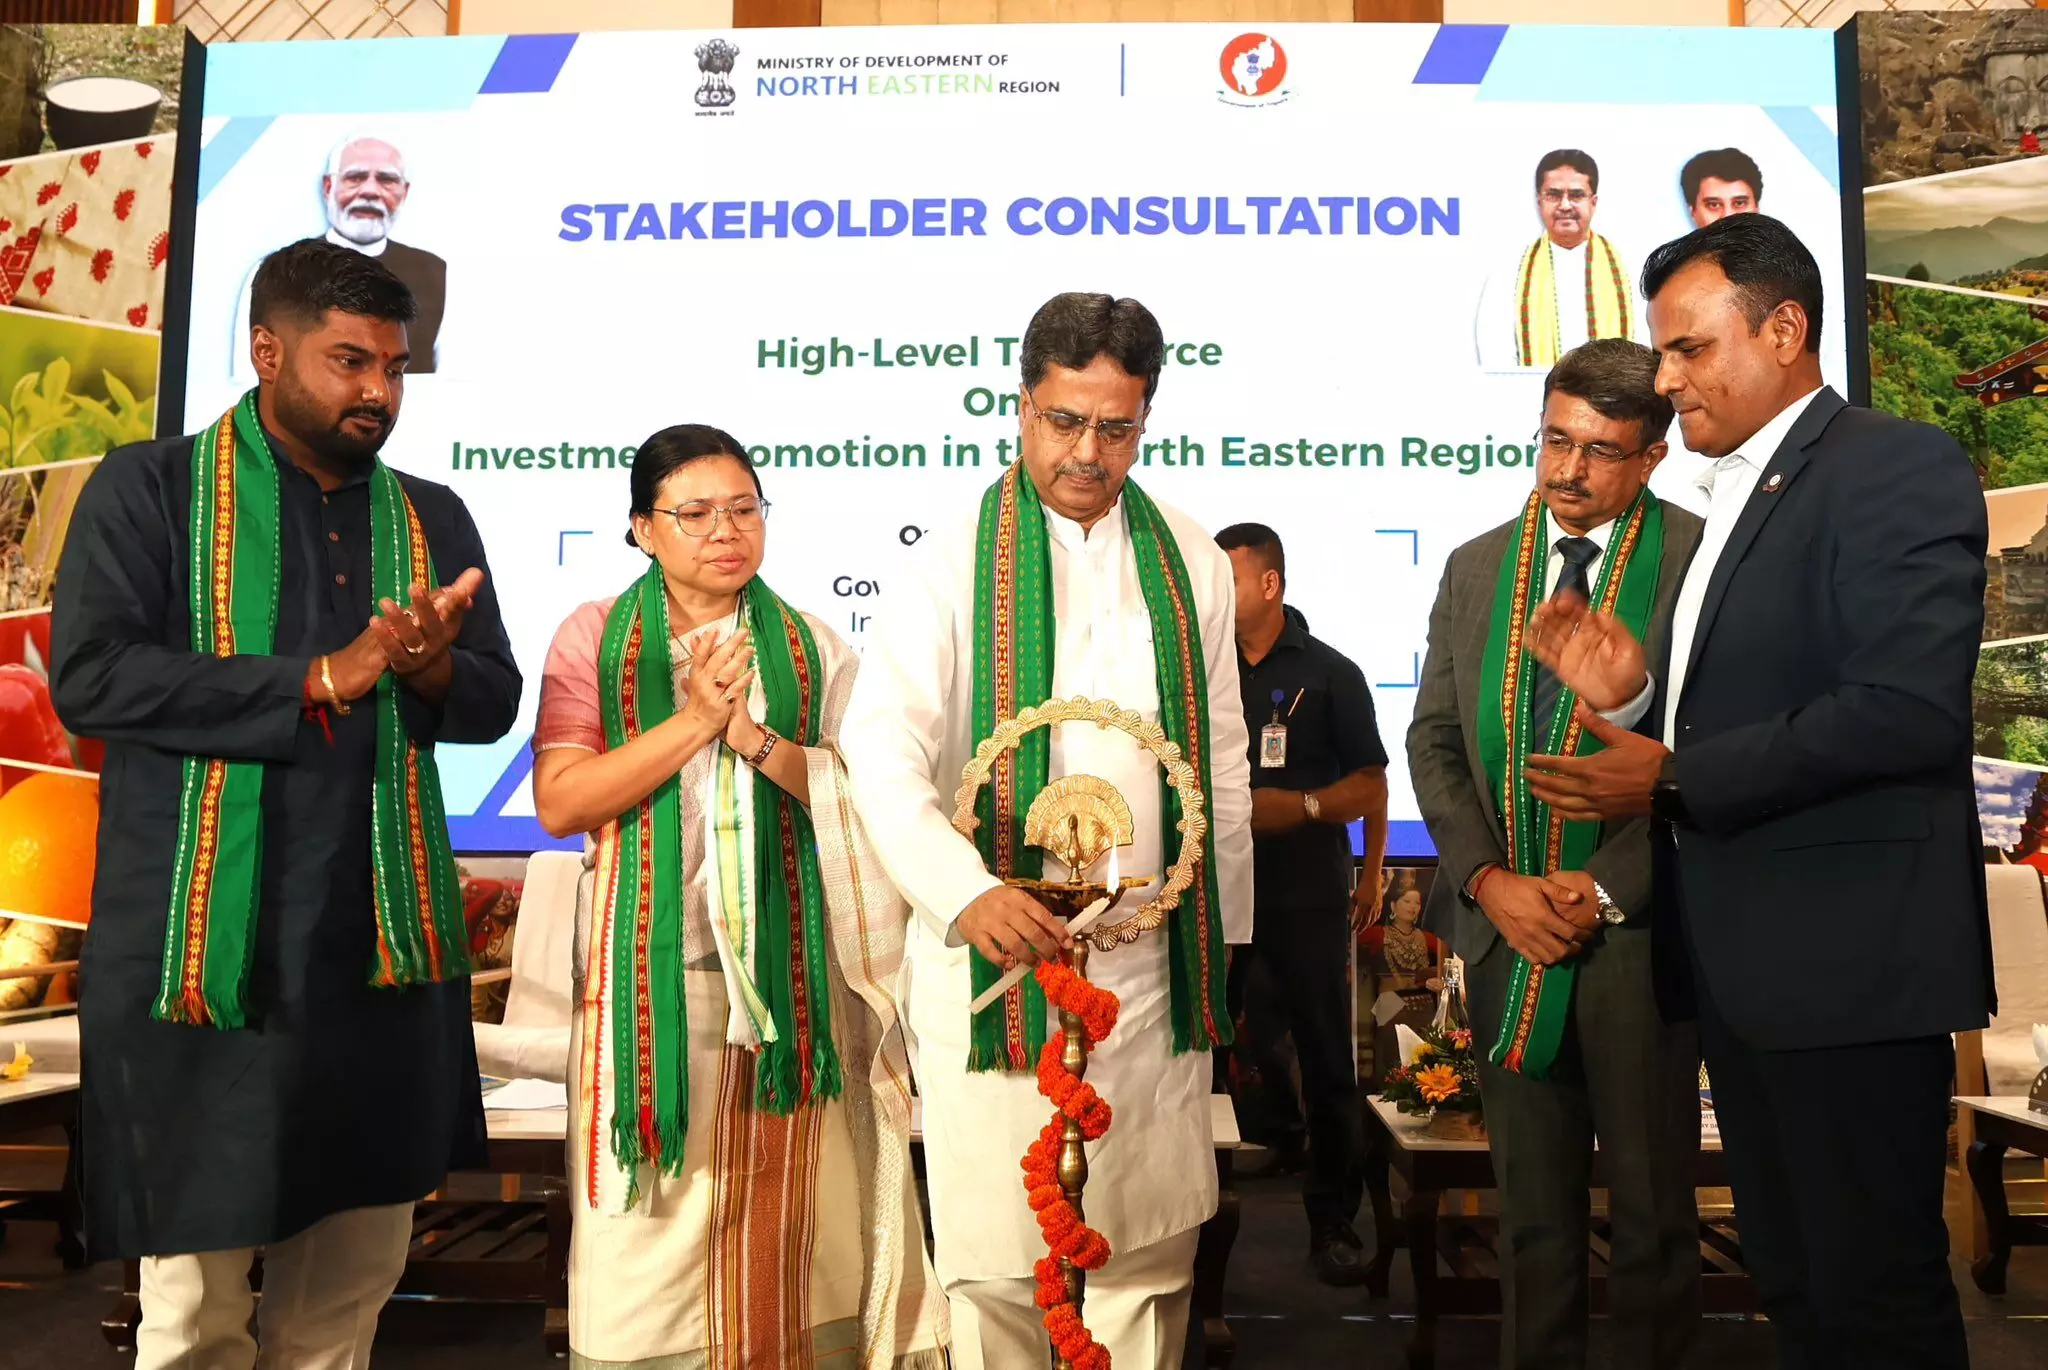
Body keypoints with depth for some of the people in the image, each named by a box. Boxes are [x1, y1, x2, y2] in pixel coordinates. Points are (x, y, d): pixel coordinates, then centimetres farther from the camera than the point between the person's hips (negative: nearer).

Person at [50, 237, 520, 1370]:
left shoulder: (430, 517, 11)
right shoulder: (150, 488, -1)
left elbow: (494, 699, 8)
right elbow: (88, 676, -12)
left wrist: (430, 671, -14)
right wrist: (319, 680, -15)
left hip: (382, 945, 4)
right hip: (200, 943, -3)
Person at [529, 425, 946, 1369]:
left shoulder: (812, 647, 9)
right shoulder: (596, 636, 4)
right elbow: (560, 802, -7)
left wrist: (758, 739, -13)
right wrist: (693, 721, -13)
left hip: (783, 967, 1)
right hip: (650, 972, -1)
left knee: (775, 1210, 8)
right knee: (657, 1214, 6)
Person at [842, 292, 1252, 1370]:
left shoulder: (1190, 562, 9)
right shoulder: (956, 561, -2)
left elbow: (1222, 762, 14)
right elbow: (882, 748, -11)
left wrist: (1220, 932, 15)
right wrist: (967, 891, -26)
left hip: (1152, 956, 3)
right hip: (994, 948, -3)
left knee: (1153, 1244, 10)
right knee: (997, 1255, 3)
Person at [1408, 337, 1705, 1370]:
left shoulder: (1706, 562, -6)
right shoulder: (1475, 569, 8)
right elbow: (1433, 740, 8)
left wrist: (1606, 891, -14)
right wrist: (1489, 880, -5)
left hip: (1637, 930, -3)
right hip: (1505, 931, 4)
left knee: (1652, 1206, 12)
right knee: (1530, 1208, 16)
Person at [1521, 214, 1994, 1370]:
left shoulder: (1895, 466, -9)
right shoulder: (1739, 497, 18)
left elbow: (1910, 707, -23)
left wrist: (1674, 782, -17)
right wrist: (1634, 695, 0)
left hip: (1847, 955, -8)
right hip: (1743, 960, 9)